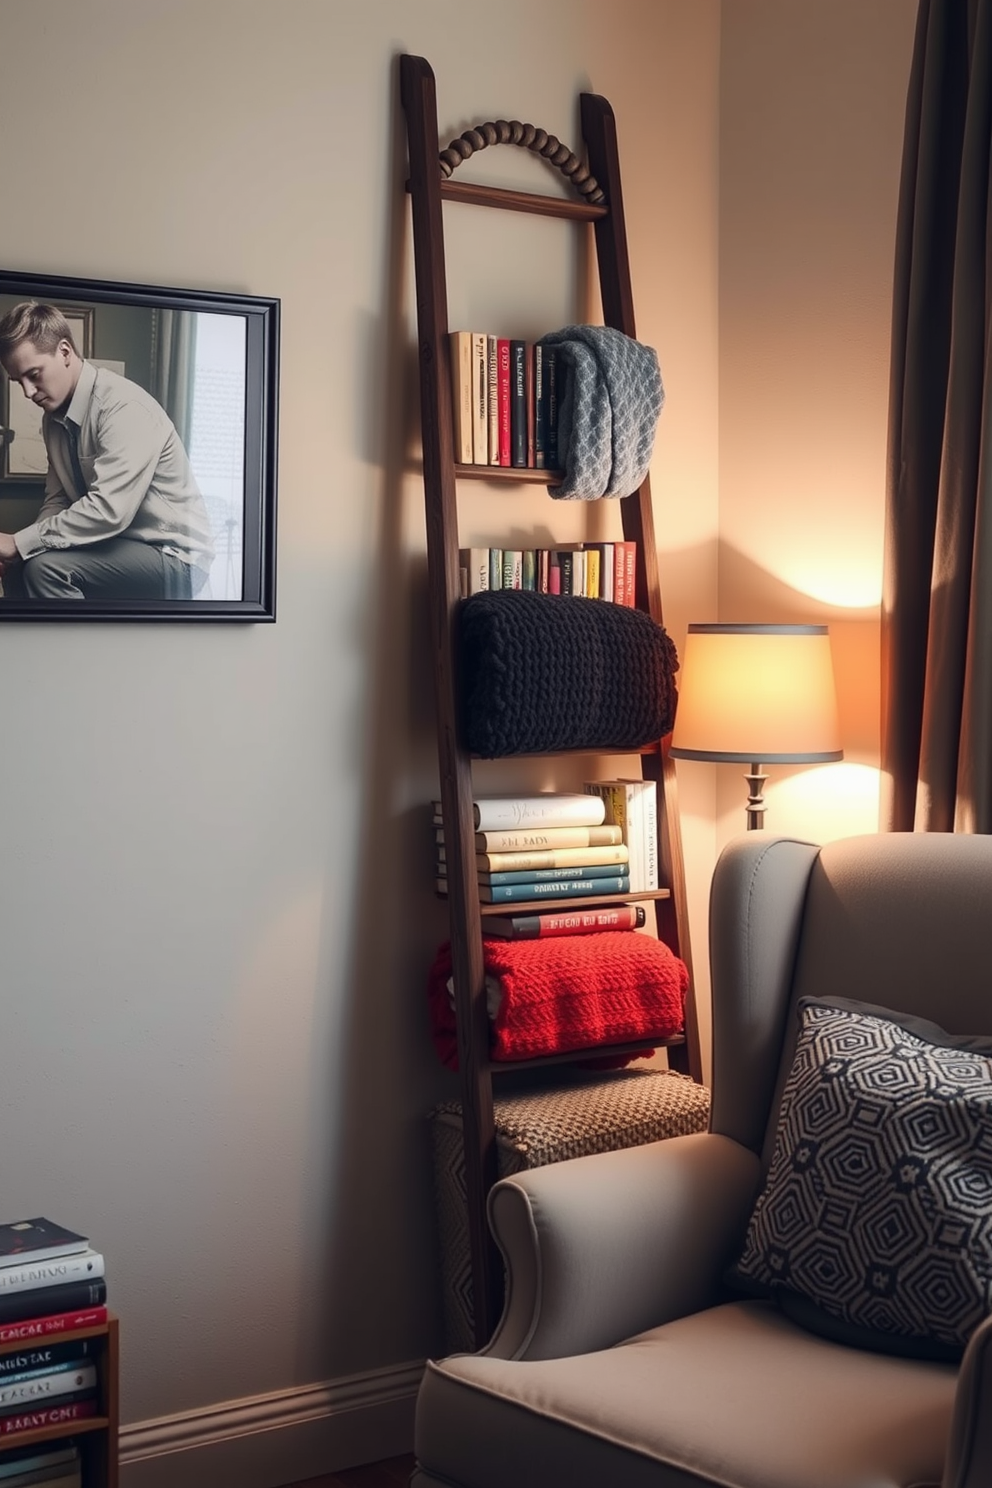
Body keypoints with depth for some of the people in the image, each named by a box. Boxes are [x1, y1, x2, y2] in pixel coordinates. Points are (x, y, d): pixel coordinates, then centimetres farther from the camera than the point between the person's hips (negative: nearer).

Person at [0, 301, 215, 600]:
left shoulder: (125, 407, -22)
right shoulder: (54, 413, 5)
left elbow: (109, 509, -31)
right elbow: (58, 498, 10)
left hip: (172, 556, -9)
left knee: (47, 568, -24)